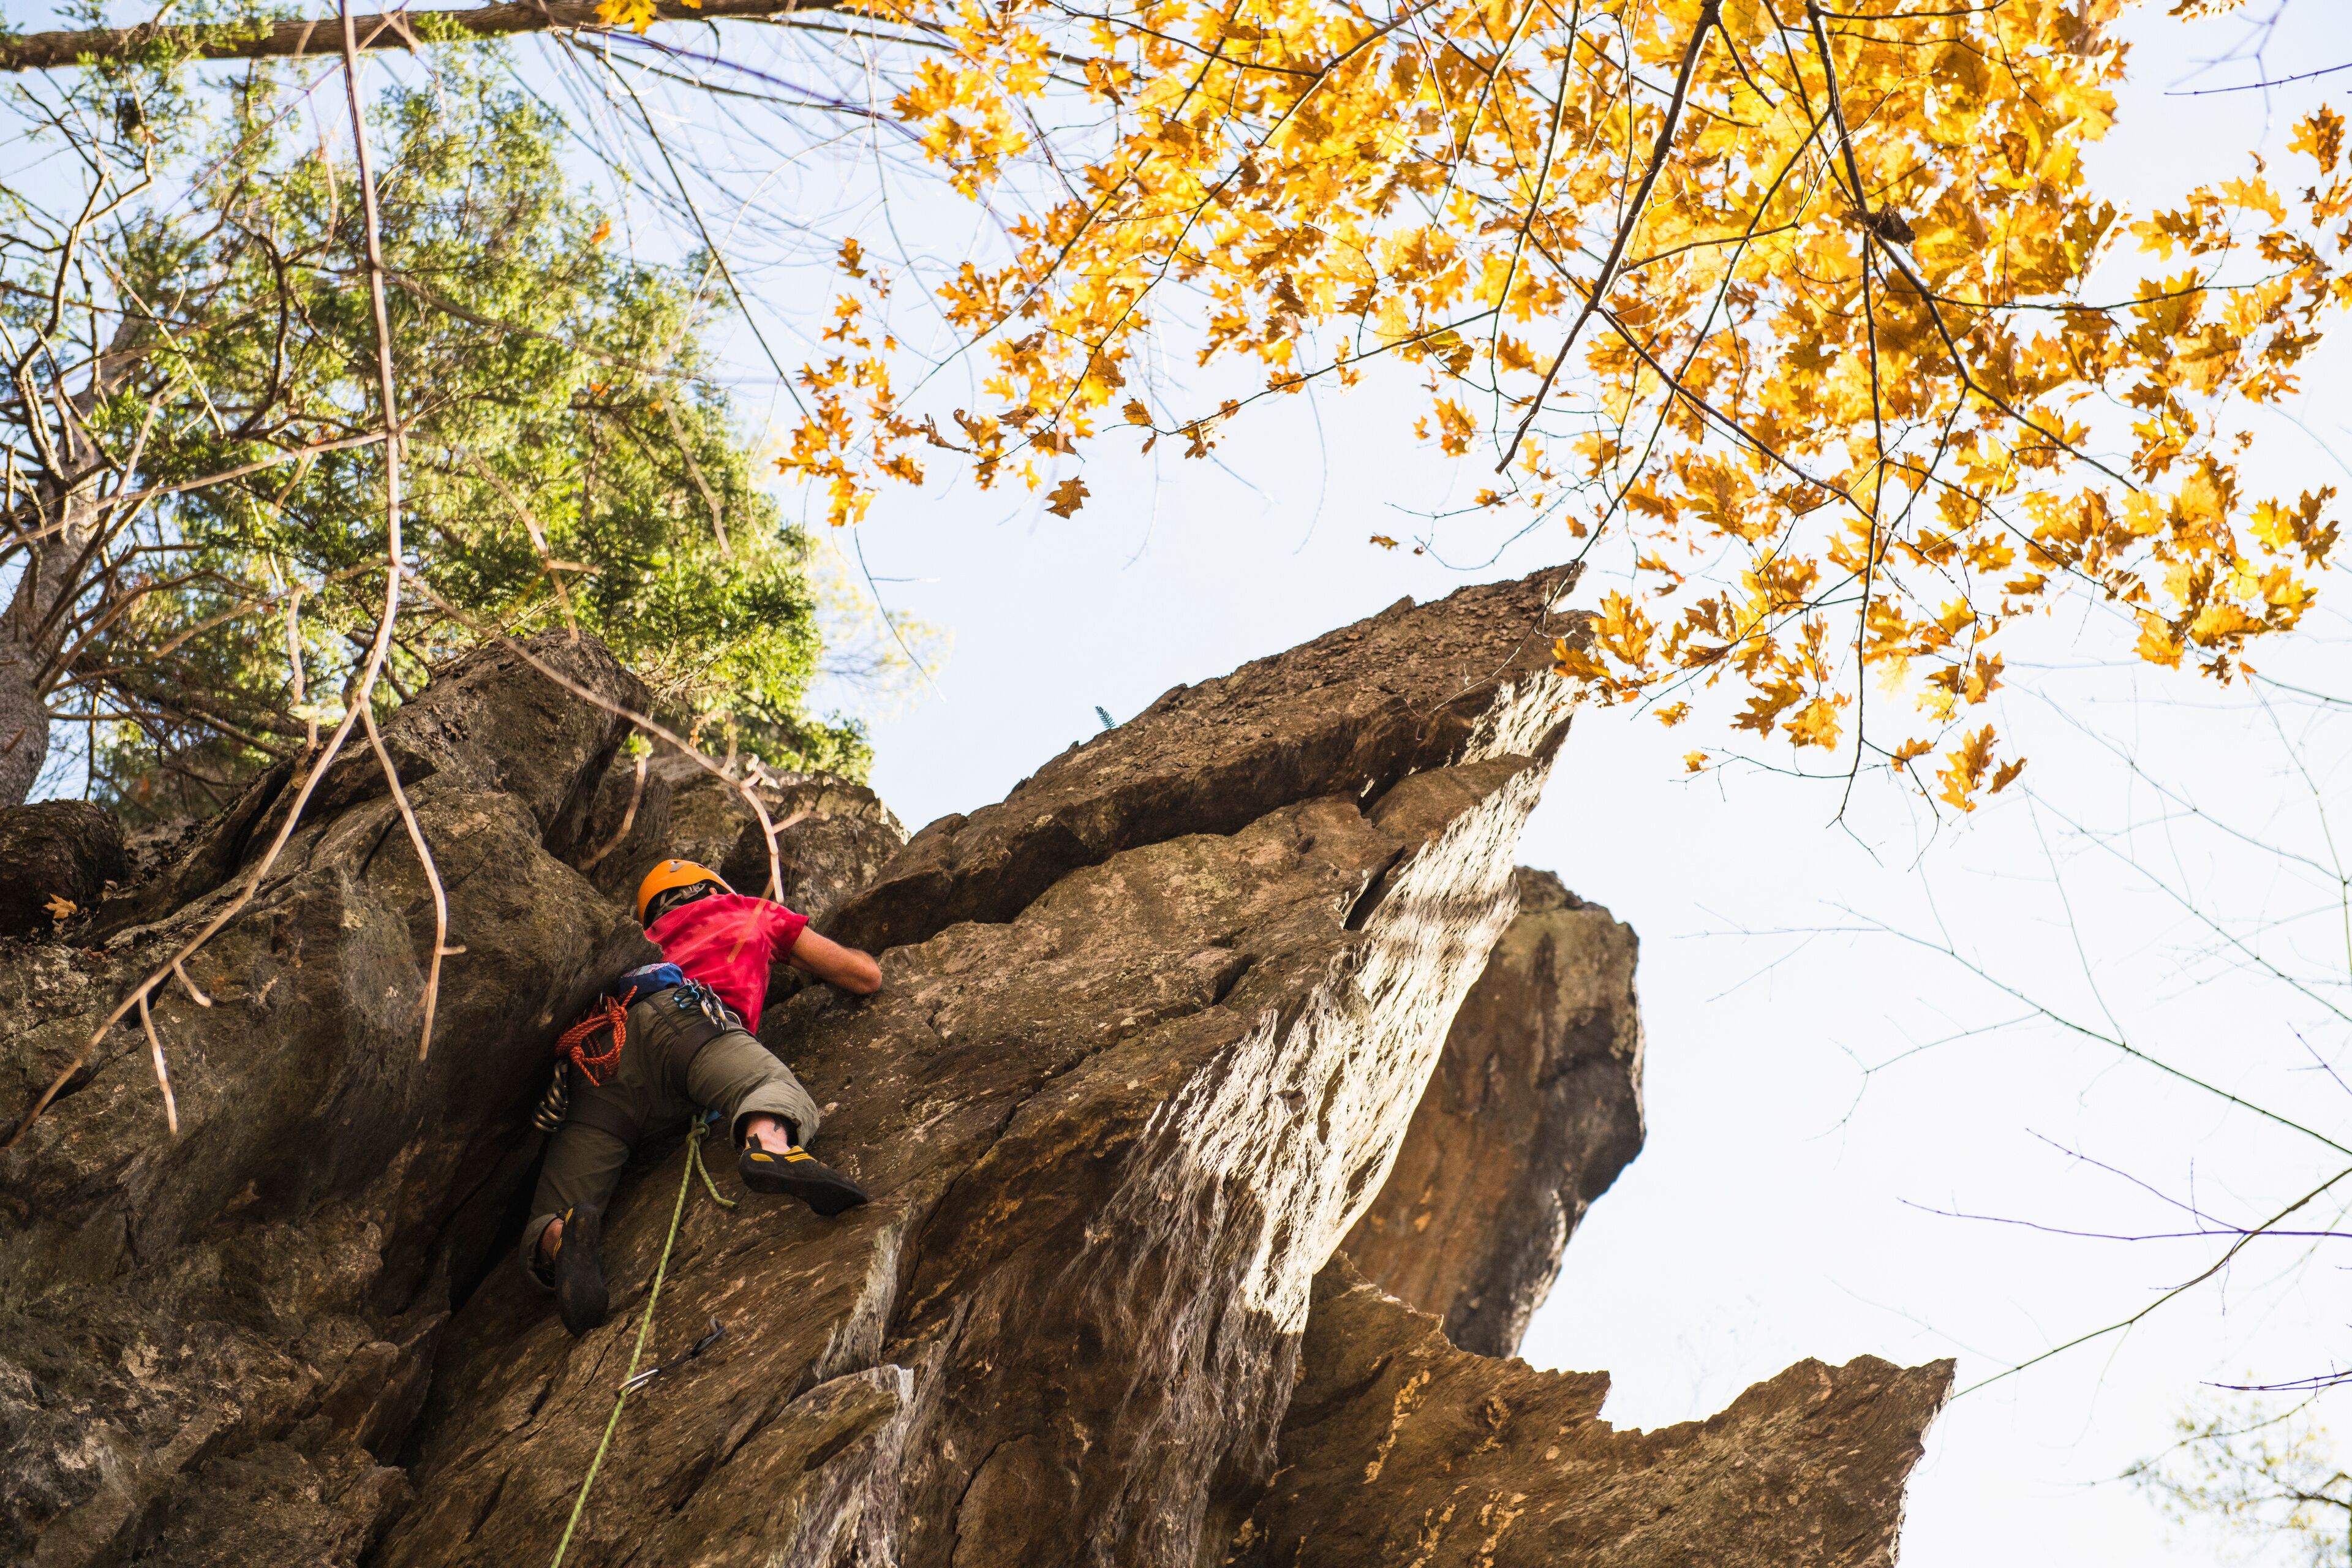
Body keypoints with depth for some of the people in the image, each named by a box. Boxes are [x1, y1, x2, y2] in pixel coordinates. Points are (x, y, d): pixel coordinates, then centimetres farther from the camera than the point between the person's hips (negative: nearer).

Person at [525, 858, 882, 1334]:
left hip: (596, 1057, 3)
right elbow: (866, 977, 44)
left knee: (544, 1233, -1)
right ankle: (769, 1145, -61)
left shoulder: (647, 941, 45)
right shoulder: (755, 911, 39)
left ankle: (561, 1237, -37)